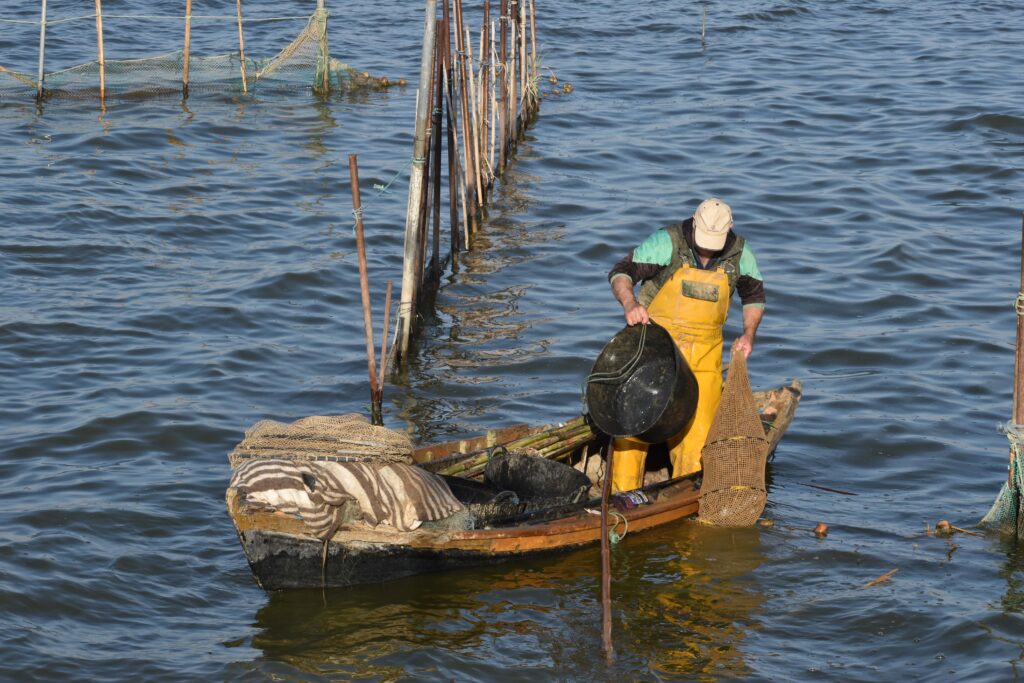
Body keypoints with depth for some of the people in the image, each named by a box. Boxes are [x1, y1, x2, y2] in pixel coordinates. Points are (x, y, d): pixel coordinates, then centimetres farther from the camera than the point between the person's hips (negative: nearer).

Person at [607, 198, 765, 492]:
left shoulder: (739, 254, 0)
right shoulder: (668, 242, -12)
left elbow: (754, 295, 18)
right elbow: (621, 272, -12)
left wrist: (748, 334, 4)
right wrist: (630, 304, -30)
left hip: (704, 350, 3)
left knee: (697, 426, -1)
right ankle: (622, 493, 1)